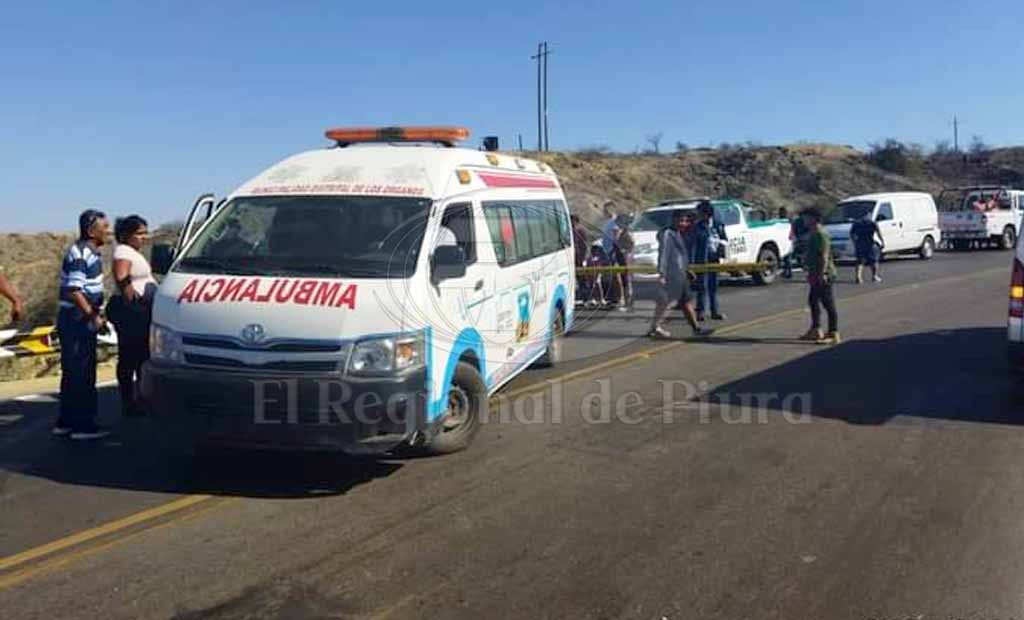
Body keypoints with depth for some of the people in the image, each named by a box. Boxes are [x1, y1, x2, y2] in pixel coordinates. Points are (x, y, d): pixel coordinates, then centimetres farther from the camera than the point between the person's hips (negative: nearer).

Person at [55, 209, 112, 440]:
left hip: (83, 321, 10)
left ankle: (66, 422, 22)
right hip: (76, 321, -10)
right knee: (81, 374, -5)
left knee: (74, 373, 14)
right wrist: (93, 316, -20)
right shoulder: (79, 254, -17)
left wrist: (97, 315, 18)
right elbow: (74, 291, -23)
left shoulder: (91, 252, 13)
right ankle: (82, 425, 0)